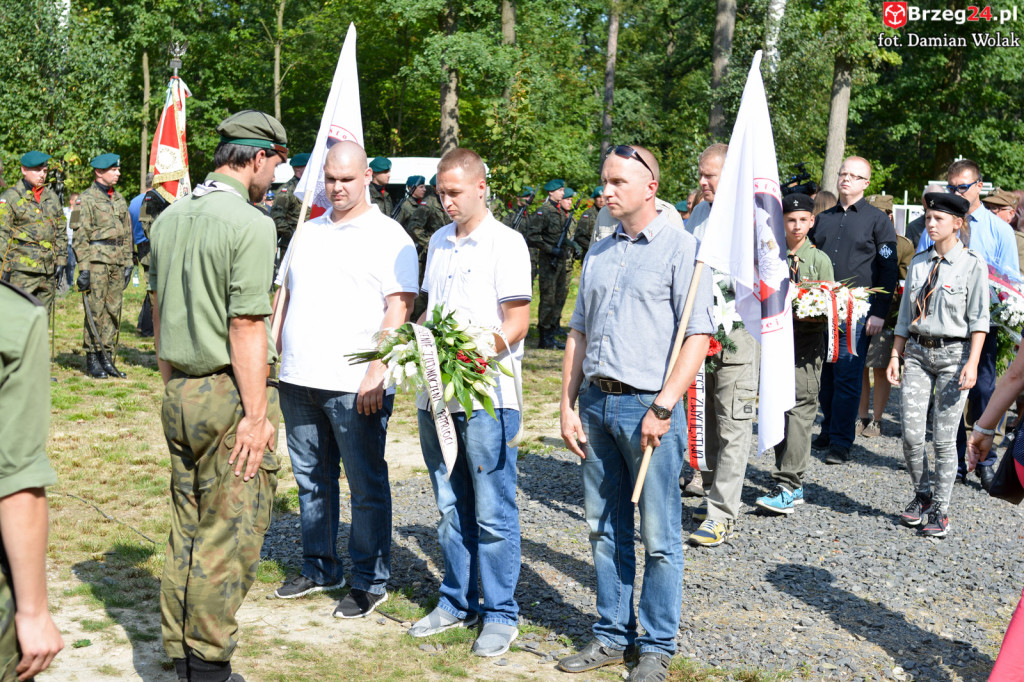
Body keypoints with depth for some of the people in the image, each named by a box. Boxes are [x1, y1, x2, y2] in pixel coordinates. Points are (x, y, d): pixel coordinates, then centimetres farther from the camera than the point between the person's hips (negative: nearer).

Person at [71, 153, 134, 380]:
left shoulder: (119, 199, 16)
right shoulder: (86, 199, -4)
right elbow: (80, 237, -8)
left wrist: (128, 264, 15)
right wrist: (83, 268, -14)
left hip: (117, 263, 6)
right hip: (96, 262, -6)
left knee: (113, 311, 6)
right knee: (95, 311, -3)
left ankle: (107, 356, 13)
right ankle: (92, 359, 4)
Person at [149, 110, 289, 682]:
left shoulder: (169, 218, 11)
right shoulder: (250, 223, -14)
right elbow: (247, 327, -19)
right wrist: (256, 414, -16)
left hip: (180, 394, 8)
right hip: (229, 395, -8)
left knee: (188, 528, 15)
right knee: (229, 536, 1)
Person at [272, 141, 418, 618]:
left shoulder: (389, 237, -3)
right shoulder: (308, 232, 17)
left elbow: (397, 311, -10)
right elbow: (285, 296, 21)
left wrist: (376, 373, -18)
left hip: (356, 386, -6)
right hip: (299, 380, 6)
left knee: (367, 486, 1)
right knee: (311, 479, 14)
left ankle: (370, 582, 11)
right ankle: (320, 569, 28)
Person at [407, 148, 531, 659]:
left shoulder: (506, 243, -4)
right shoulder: (438, 242, 17)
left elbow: (517, 323, -10)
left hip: (486, 396, -6)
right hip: (436, 393, 6)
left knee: (492, 512, -1)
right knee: (450, 507, 13)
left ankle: (500, 614, 9)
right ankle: (457, 602, 25)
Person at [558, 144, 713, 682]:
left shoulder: (681, 248, -4)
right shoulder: (599, 252, 15)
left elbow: (698, 337, -10)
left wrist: (662, 407, -17)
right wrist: (567, 404, 9)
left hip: (648, 405, -6)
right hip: (596, 401, 6)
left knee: (658, 537, 2)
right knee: (604, 529, 12)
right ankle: (612, 636, 24)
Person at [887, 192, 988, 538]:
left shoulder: (972, 265, -3)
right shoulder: (918, 263, 10)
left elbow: (979, 318, -6)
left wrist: (972, 363, -14)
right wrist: (896, 355, 9)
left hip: (953, 353, -4)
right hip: (917, 352, 4)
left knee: (943, 438, -1)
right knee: (911, 434, -2)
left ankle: (940, 510, 10)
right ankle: (922, 494, 21)